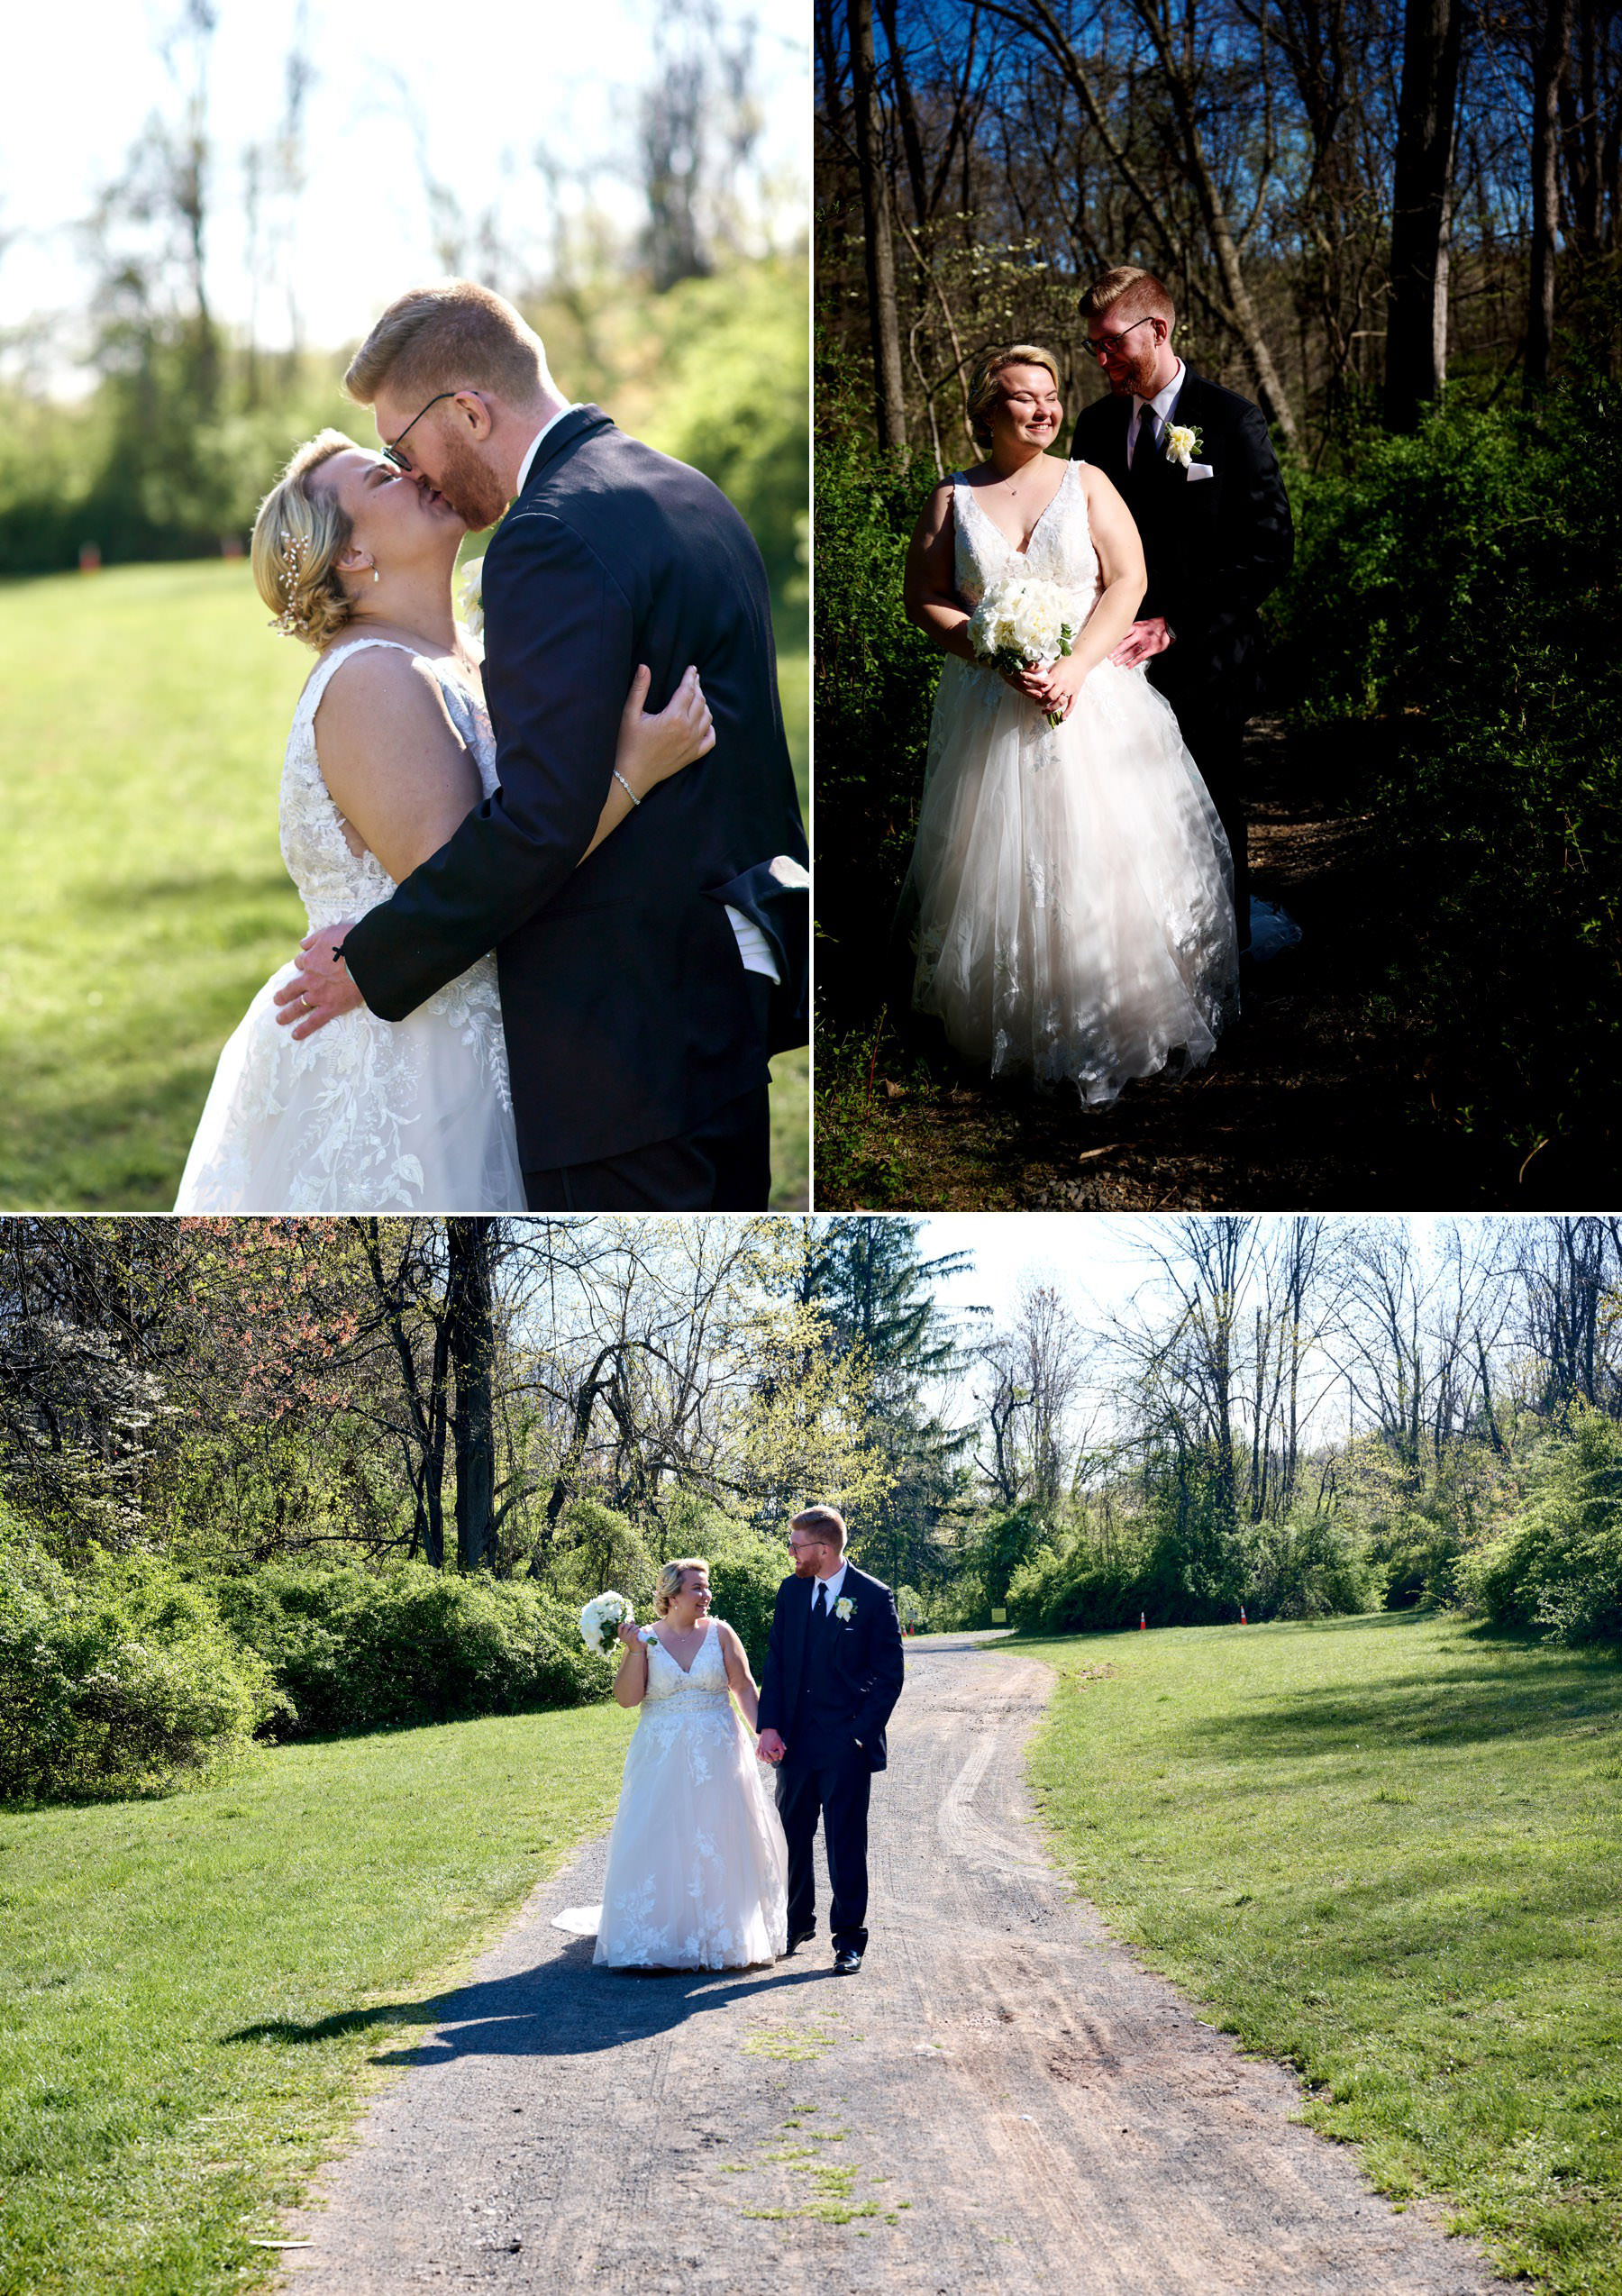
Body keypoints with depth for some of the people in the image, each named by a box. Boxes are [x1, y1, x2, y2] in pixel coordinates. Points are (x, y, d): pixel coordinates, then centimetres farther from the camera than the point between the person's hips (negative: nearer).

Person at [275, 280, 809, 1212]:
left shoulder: (554, 535, -17)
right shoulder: (692, 496, 14)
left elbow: (540, 817, -23)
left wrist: (370, 962, -13)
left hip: (625, 1031, -10)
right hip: (735, 992, 10)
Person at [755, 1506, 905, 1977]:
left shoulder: (874, 1598, -7)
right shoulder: (791, 1592, 7)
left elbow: (890, 1673, -5)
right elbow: (775, 1663, 8)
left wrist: (862, 1733, -11)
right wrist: (769, 1726, -3)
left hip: (846, 1743, -5)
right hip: (794, 1740, 5)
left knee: (846, 1844, 1)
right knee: (792, 1837, 12)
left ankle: (849, 1938, 11)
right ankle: (797, 1924, 28)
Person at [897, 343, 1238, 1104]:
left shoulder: (1086, 484, 3)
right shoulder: (953, 498, 4)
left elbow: (1127, 582, -3)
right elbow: (925, 599, 1)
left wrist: (1074, 667, -16)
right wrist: (1001, 660, -14)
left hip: (1092, 692, 0)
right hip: (990, 709, 1)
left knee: (1105, 855, -1)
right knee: (1002, 865, 3)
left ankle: (1121, 1016, 10)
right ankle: (1016, 1025, 15)